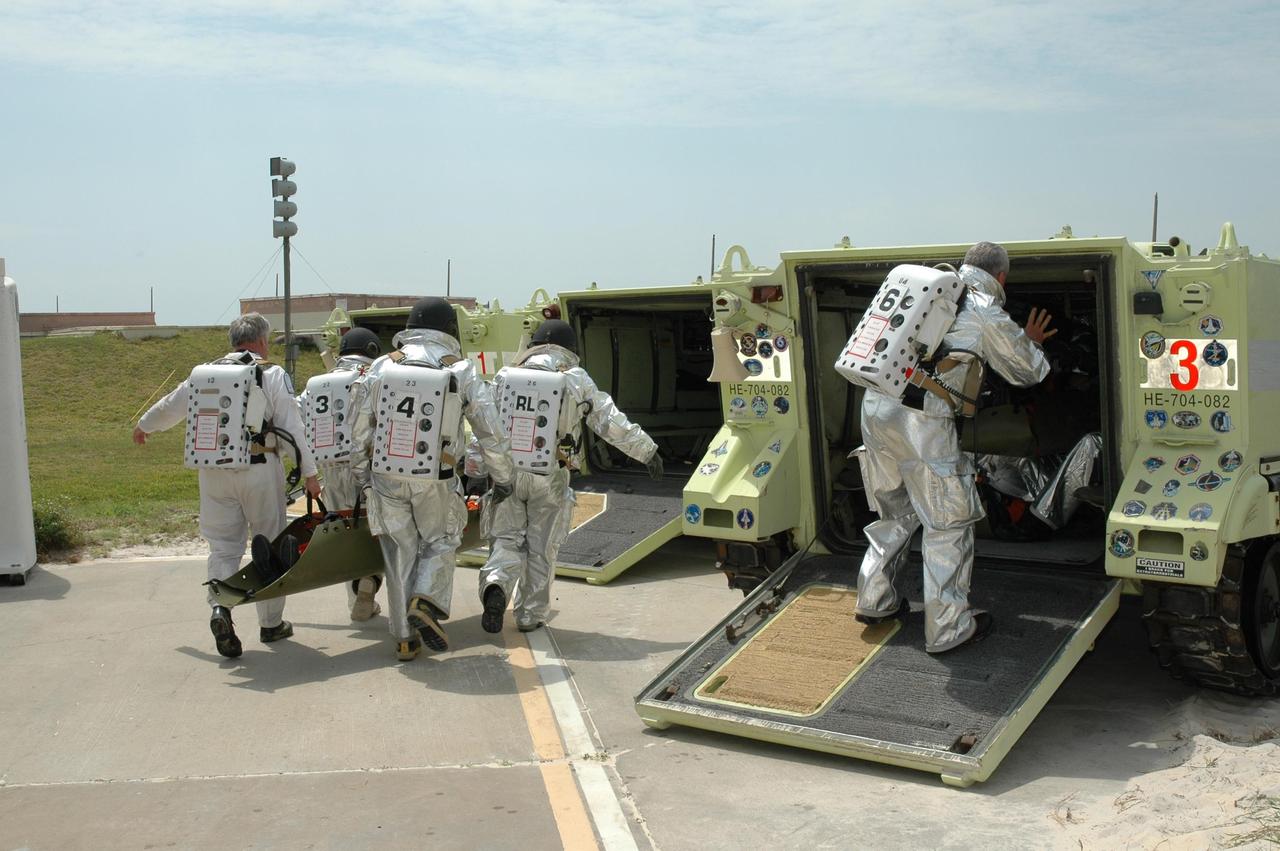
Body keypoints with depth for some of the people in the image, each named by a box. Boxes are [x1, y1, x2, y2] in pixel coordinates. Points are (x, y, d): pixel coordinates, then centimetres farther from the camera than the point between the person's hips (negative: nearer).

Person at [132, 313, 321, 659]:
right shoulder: (273, 375, -3)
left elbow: (171, 406, 20)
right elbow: (293, 427, -7)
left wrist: (144, 426, 39)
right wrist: (309, 473, -2)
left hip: (215, 471, 3)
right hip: (260, 470, -3)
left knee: (223, 544, 11)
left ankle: (220, 607, -13)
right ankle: (271, 623, 19)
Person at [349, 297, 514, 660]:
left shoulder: (382, 367, 4)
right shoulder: (461, 371, -1)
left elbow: (358, 426, 7)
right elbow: (490, 431, 1)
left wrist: (357, 470, 19)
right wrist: (502, 478, 12)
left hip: (387, 476, 2)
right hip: (436, 479, -2)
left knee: (400, 553, 11)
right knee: (441, 541, 18)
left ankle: (405, 637, 16)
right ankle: (426, 602, -6)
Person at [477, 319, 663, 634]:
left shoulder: (507, 377, 9)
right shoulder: (578, 381, 7)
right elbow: (612, 422, 5)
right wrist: (647, 451, 12)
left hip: (507, 470, 1)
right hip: (550, 475, -1)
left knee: (507, 539, 9)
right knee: (541, 548, 11)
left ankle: (495, 585, -19)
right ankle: (530, 615, 18)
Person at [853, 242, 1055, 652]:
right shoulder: (986, 313, 0)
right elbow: (1027, 372, 13)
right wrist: (1031, 343, 36)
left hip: (875, 403, 7)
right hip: (921, 420, -7)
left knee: (895, 513, 23)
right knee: (949, 523, 6)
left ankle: (875, 599, 31)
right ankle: (946, 627, 10)